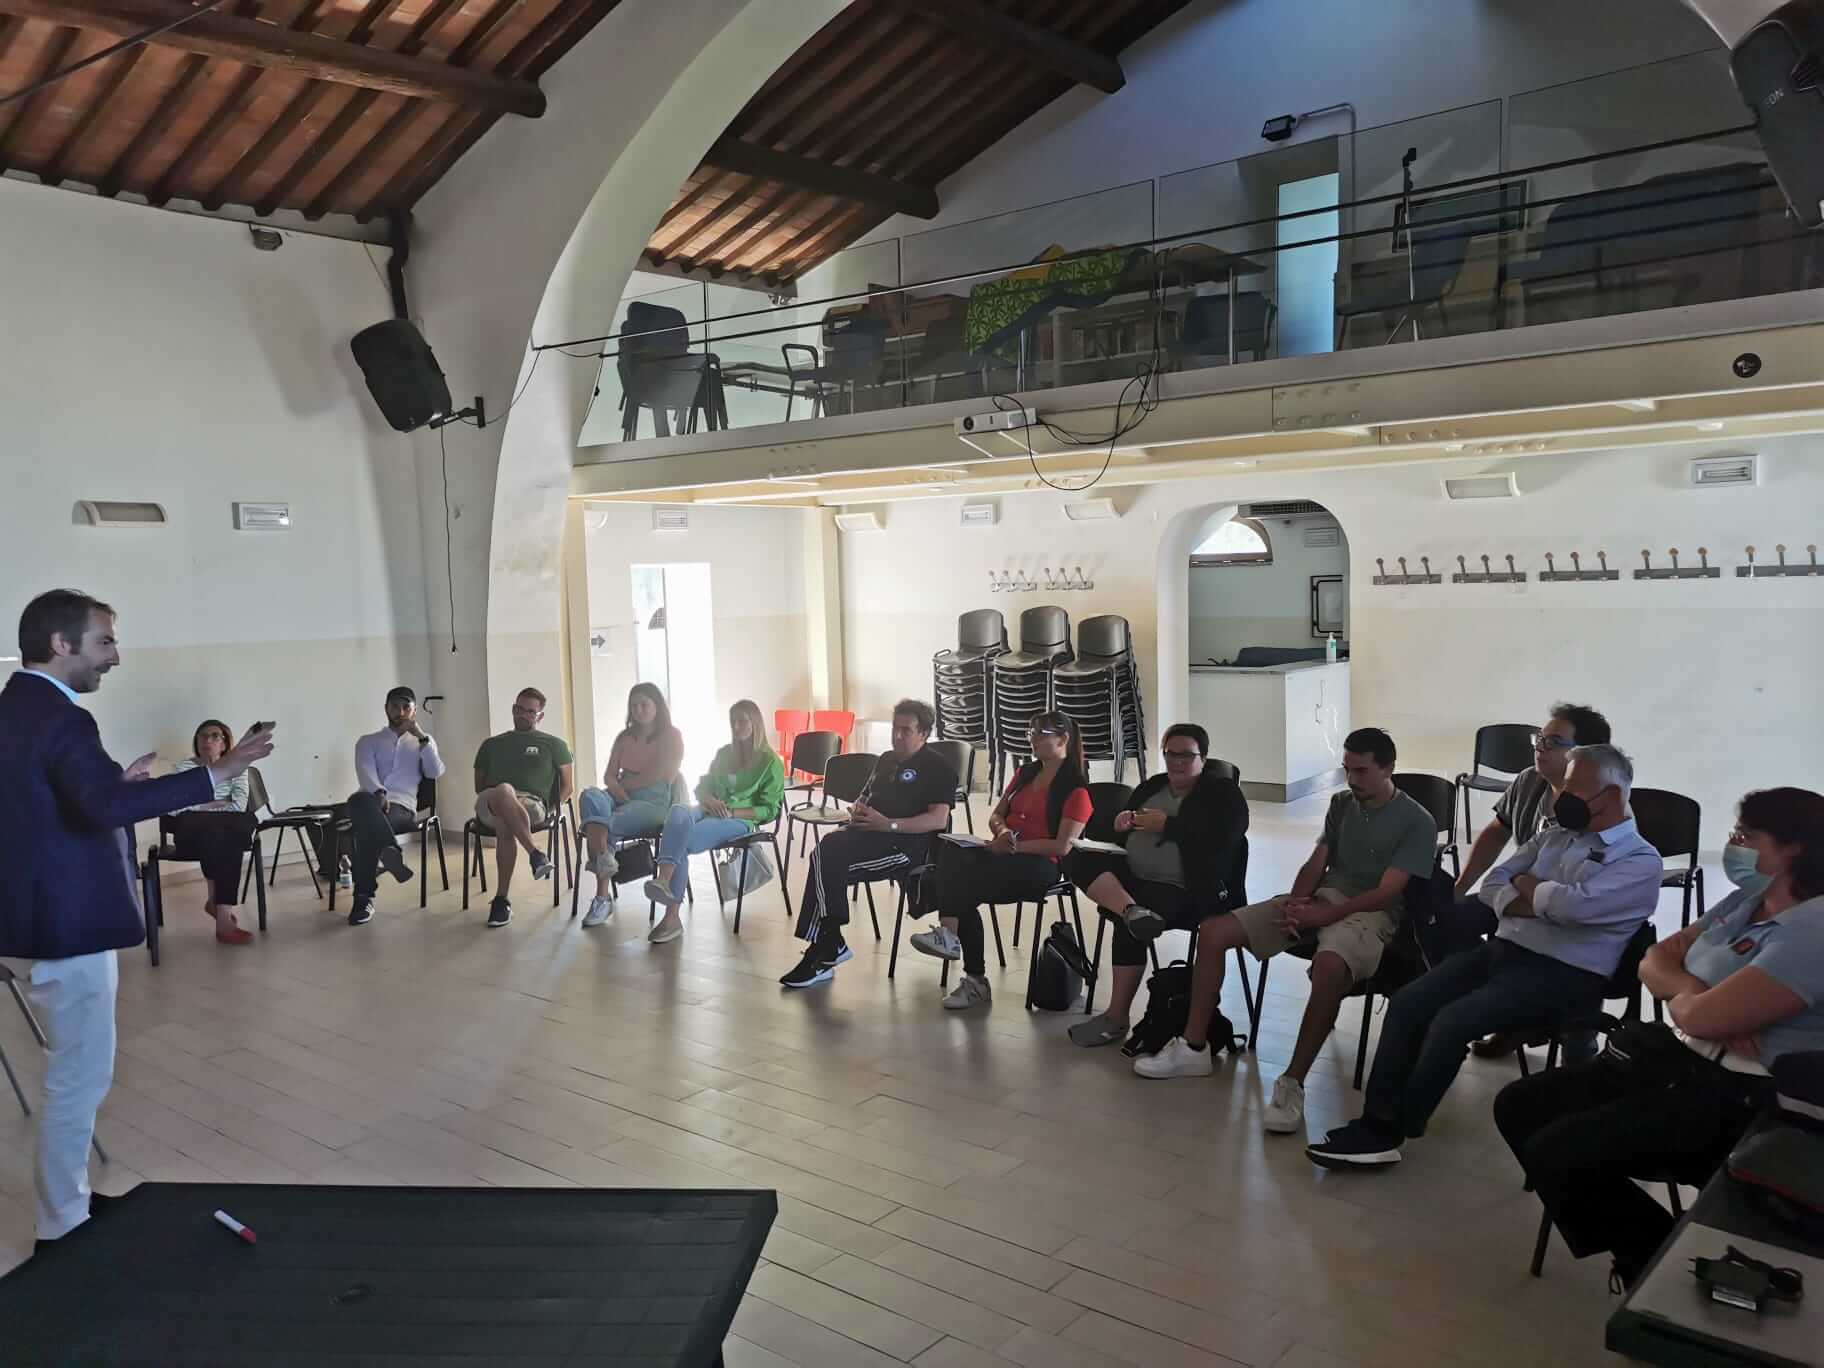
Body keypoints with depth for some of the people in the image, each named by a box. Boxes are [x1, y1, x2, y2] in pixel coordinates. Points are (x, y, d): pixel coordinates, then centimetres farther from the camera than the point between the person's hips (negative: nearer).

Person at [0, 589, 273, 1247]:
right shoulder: (57, 717, -21)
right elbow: (109, 805, -37)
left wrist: (114, 783, 12)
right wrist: (217, 773, -38)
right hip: (65, 925, -11)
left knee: (74, 1073, 21)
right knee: (81, 1077, 1)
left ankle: (66, 1208, 33)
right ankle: (61, 1226, 13)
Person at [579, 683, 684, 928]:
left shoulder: (672, 736, 6)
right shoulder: (624, 737, 23)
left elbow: (655, 776, -6)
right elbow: (609, 776, 13)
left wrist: (622, 784, -1)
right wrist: (616, 789, -10)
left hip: (653, 802, -4)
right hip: (621, 798, 5)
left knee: (608, 825, -34)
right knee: (590, 796, -32)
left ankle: (602, 896, -30)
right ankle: (604, 859, -50)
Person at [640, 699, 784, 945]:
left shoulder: (771, 763, 5)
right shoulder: (724, 754, 22)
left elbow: (769, 809, 0)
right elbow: (701, 787, 20)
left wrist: (732, 812, -13)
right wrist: (709, 800, -4)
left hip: (740, 821, -5)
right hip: (709, 812, 5)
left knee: (680, 842, -31)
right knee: (679, 810, -33)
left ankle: (672, 917, -36)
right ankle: (663, 882, -48)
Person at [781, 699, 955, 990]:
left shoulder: (937, 768, 1)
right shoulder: (887, 760, 26)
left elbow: (938, 819, -12)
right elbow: (863, 798, 33)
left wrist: (888, 824, -19)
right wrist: (857, 809, 6)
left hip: (906, 842, -7)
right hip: (868, 833, 7)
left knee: (828, 861, -26)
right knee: (825, 850, -25)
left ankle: (824, 951, -15)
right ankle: (829, 945, -23)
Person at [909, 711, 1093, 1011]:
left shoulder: (1075, 790, -3)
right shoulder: (1024, 773, 20)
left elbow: (1063, 846, -12)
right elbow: (995, 816, 21)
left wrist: (1014, 846, -16)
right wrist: (1002, 831, -3)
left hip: (1041, 865, -7)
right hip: (1007, 854, 7)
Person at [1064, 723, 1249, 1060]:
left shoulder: (1222, 792, 2)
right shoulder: (1153, 786, 20)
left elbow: (1218, 838, -16)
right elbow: (1120, 830, 21)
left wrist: (1165, 825, -14)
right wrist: (1122, 820, -3)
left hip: (1180, 889, -7)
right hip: (1133, 877, 7)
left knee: (1127, 925, -31)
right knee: (1081, 859, -16)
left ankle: (1117, 1017, -19)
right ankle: (1132, 910, -40)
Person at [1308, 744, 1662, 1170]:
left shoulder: (1641, 861, -5)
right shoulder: (1554, 837, 18)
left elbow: (1574, 904, -23)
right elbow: (1493, 885, 15)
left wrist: (1528, 888, -3)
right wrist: (1531, 902, -6)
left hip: (1562, 977, -7)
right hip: (1503, 949, 7)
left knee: (1452, 1022, -25)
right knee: (1406, 1004, -13)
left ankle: (1388, 1135, -13)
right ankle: (1376, 1122, -14)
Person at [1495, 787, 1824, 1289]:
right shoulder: (1747, 900, 11)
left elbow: (1703, 1017, -27)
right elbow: (1655, 960, 12)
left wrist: (1680, 997, -3)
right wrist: (1690, 990, -10)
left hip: (1737, 1099, -10)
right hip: (1676, 1058, 10)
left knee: (1553, 1154, -21)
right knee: (1518, 1107, 3)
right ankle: (1650, 1255, 9)